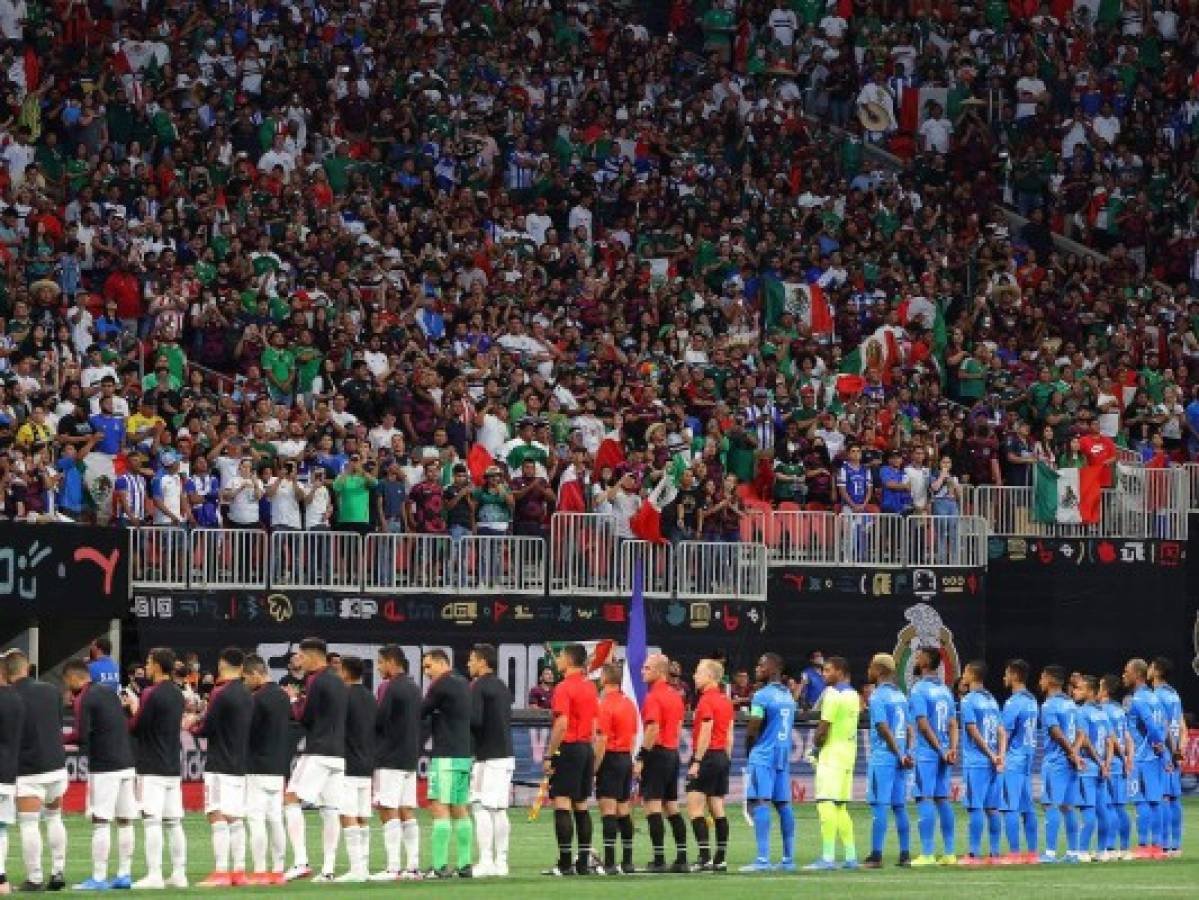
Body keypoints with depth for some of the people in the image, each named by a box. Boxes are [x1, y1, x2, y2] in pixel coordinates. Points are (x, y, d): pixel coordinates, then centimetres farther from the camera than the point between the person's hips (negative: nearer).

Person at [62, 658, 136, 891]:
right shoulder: (109, 693, 15)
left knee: (100, 822, -7)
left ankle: (98, 878, -10)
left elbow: (81, 735, -17)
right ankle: (124, 874, 11)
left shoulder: (83, 699, -9)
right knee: (125, 821, 9)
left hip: (103, 767, -8)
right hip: (126, 763, 8)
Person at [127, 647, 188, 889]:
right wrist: (138, 706, 16)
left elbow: (135, 728, -12)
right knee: (174, 823, 9)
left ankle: (154, 875, -11)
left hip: (152, 769, -8)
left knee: (151, 822, -8)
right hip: (174, 768, 8)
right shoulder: (177, 694, 12)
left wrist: (133, 707, 7)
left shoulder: (152, 694, -13)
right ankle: (179, 874, 9)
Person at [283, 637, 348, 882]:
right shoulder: (339, 682, 17)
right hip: (338, 753, 8)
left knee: (291, 800, -6)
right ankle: (328, 869, 4)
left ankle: (300, 862, -17)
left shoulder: (316, 681, -9)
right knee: (329, 811, 7)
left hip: (317, 752, -8)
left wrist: (294, 704, 12)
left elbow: (304, 716, -8)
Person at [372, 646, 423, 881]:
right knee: (407, 812, 9)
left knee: (388, 811, -8)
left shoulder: (389, 687, -11)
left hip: (389, 758, -8)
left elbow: (378, 721, -14)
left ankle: (392, 868, -13)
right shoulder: (413, 687, 15)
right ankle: (413, 866, 7)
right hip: (411, 757, 8)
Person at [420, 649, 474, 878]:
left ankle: (440, 866, -16)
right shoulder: (464, 684, 15)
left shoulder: (441, 685, -10)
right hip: (465, 754, 9)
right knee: (460, 810, 10)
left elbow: (420, 713, -6)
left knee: (439, 807, -10)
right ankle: (464, 864, 9)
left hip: (445, 755, -9)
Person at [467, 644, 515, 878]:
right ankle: (501, 862, 10)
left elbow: (475, 720, -18)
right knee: (500, 810, 10)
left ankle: (486, 861, -12)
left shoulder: (479, 686, -9)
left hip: (488, 756, -8)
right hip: (507, 754, 8)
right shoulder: (502, 687, 17)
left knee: (481, 807, -6)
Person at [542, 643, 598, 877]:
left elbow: (562, 725, -19)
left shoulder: (564, 688, -12)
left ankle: (565, 863, -11)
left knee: (562, 804, -7)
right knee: (581, 806, 12)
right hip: (587, 749, 8)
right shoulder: (590, 688, 11)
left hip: (569, 749, -8)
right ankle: (584, 862, 12)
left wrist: (549, 755, -15)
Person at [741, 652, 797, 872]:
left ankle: (763, 858, -18)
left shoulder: (762, 696, -12)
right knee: (783, 804, 10)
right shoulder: (788, 696, 14)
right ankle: (788, 858, 12)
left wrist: (748, 753, 4)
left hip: (763, 755, -8)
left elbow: (752, 730, -10)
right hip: (784, 755, 8)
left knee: (759, 802, -11)